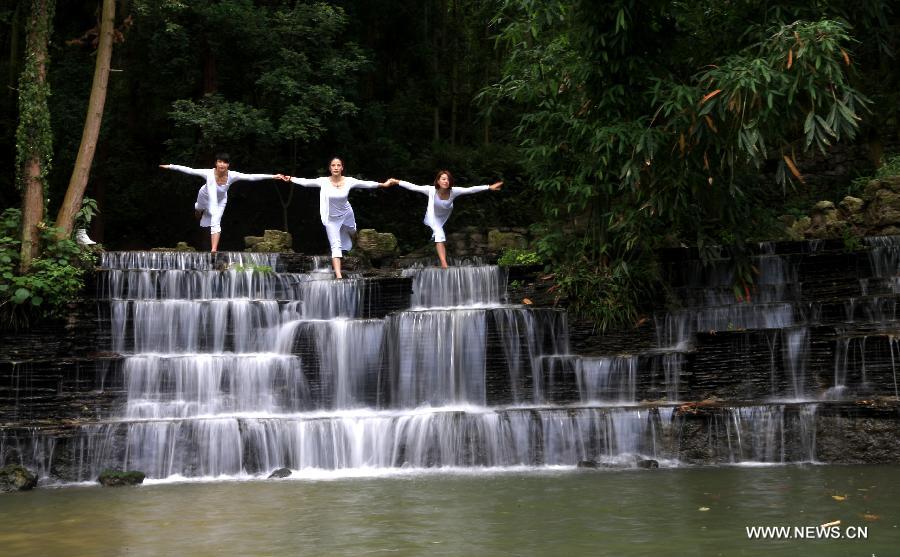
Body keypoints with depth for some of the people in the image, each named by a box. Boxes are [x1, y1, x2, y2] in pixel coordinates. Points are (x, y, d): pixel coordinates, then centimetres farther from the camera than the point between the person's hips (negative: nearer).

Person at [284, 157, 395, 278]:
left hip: (346, 215, 2)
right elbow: (306, 182, -22)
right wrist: (290, 179, -30)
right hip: (331, 218, -2)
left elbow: (366, 184, -15)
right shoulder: (324, 181, -20)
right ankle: (338, 276, -13)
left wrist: (384, 184, -17)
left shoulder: (349, 181, -17)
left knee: (352, 232, 29)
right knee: (335, 246, -9)